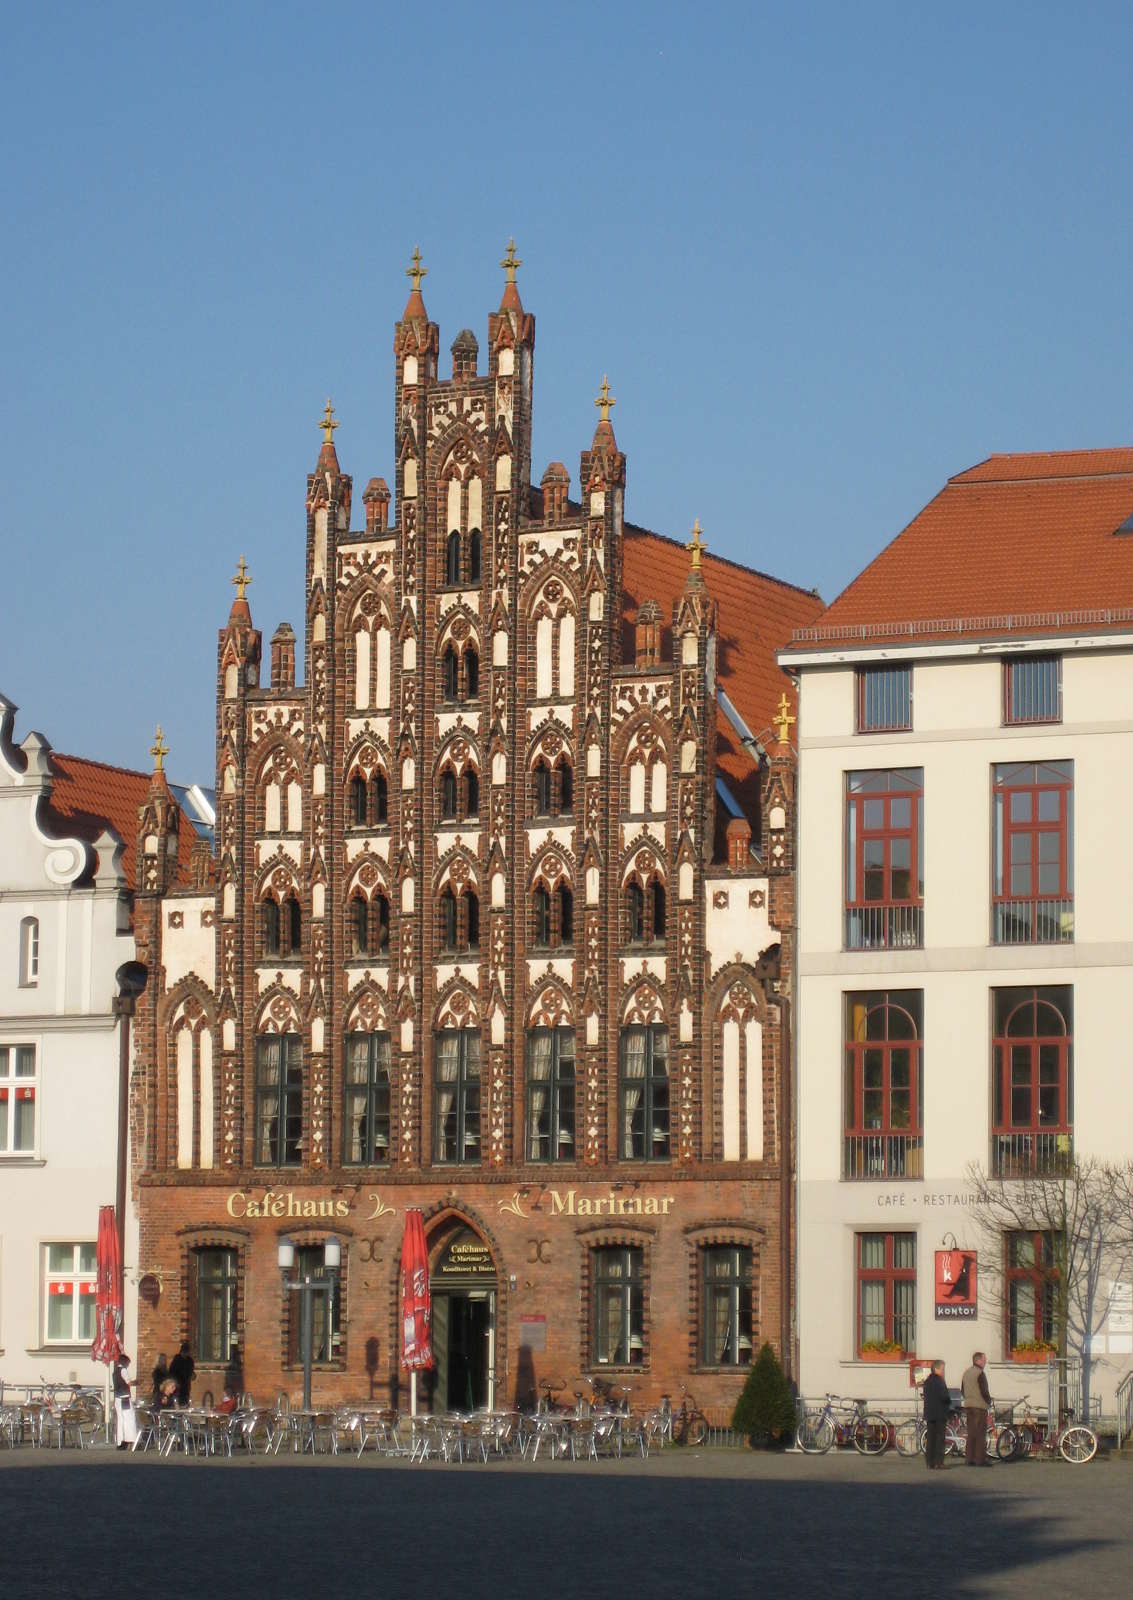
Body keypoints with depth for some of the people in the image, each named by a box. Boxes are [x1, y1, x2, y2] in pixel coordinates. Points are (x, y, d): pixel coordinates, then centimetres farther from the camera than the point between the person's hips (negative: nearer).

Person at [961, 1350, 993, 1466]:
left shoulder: (966, 1373, 13)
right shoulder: (980, 1373, -14)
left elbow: (962, 1391, 19)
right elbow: (984, 1391, -17)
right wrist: (989, 1402, -2)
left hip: (968, 1406, 8)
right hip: (980, 1406, -8)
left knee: (971, 1433, 10)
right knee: (981, 1434, -5)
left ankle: (970, 1458, 9)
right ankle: (981, 1459, -7)